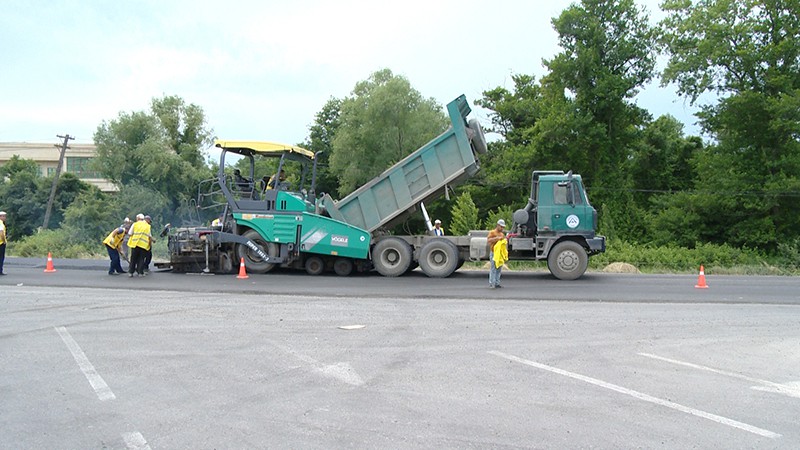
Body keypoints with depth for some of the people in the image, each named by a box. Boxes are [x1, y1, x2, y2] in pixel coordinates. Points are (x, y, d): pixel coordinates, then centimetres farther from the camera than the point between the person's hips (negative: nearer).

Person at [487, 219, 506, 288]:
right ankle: (492, 284, -8)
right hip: (494, 253, -6)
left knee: (499, 269, 5)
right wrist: (496, 238, -20)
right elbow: (488, 240, -15)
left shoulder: (502, 234, 19)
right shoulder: (492, 232, -1)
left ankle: (497, 283, 8)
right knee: (493, 269, -8)